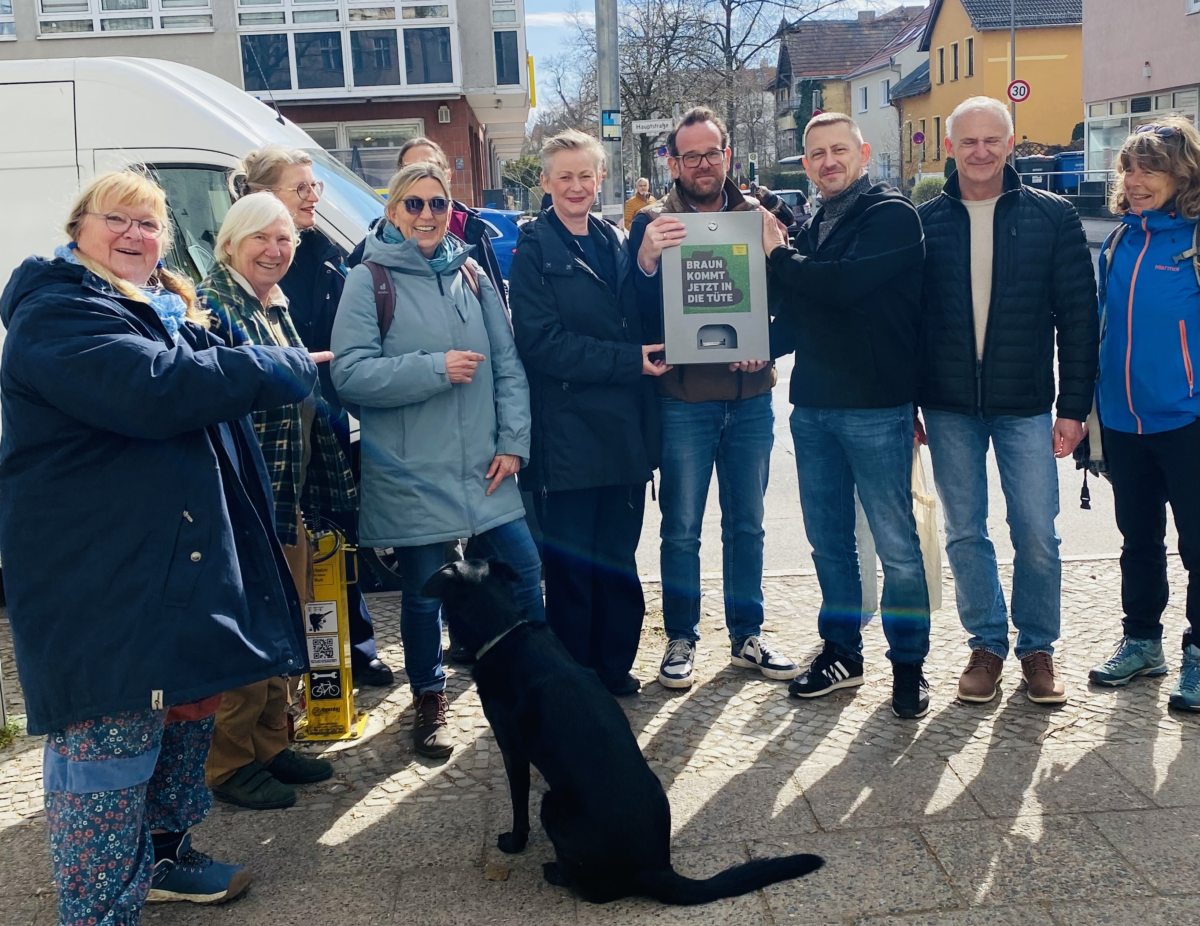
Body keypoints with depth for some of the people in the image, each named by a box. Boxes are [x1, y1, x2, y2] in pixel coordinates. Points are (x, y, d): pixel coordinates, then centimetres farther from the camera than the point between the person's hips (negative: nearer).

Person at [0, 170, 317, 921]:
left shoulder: (171, 313, 19)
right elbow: (155, 388, -28)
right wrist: (290, 369, -19)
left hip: (179, 561, 10)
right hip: (101, 579, -10)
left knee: (189, 707, 20)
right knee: (110, 739, -6)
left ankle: (163, 854, 38)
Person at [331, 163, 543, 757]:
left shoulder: (470, 277, 10)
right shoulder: (368, 281, -3)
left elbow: (508, 365, 9)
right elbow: (350, 373, -13)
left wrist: (513, 442, -1)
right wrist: (436, 369, -18)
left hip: (484, 466, 4)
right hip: (411, 475, -3)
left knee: (523, 573, 3)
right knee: (423, 592, 7)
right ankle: (429, 700, 29)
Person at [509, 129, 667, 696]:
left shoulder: (613, 243, 14)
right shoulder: (534, 249, -4)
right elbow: (541, 341, -13)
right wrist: (628, 360, -17)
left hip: (625, 428, 6)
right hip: (568, 431, -5)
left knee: (618, 556, 12)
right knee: (571, 561, 3)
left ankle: (615, 666, 25)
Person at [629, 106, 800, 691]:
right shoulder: (654, 222, -2)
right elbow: (635, 313, -9)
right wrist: (645, 260, -28)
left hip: (750, 396, 3)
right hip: (683, 399, -3)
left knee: (746, 525, 13)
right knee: (681, 529, 5)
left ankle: (746, 635, 26)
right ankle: (681, 639, 19)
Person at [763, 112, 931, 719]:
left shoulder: (892, 216, -6)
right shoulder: (809, 227, 15)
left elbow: (845, 283, -21)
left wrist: (779, 256, -7)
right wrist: (762, 344, 3)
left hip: (876, 408, -7)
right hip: (812, 405, 7)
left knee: (896, 544, 2)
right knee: (827, 538, 13)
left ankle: (908, 664, 15)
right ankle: (841, 652, 27)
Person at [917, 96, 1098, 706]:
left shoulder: (1052, 216, 1)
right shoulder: (925, 221, 3)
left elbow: (1078, 315, 1)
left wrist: (1074, 405, -4)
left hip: (1026, 404, -1)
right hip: (949, 408, 1)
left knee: (1036, 534, 1)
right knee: (964, 534, 8)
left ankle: (1037, 648, 20)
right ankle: (986, 644, 23)